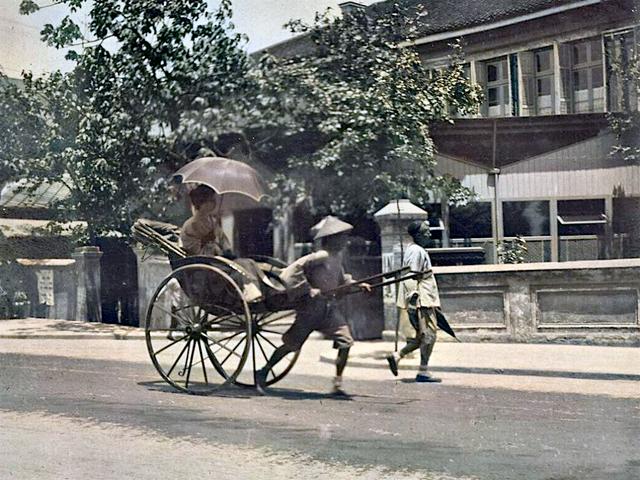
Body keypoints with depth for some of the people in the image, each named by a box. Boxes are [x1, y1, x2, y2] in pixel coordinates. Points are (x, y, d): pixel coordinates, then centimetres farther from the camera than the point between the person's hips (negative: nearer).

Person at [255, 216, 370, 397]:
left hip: (330, 307, 8)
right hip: (311, 307, -8)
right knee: (292, 344, 3)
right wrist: (308, 290, -25)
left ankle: (337, 385, 2)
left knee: (345, 342, -5)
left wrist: (356, 285, 16)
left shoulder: (337, 256, 8)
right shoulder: (320, 257, -20)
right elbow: (293, 270, -25)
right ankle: (263, 373, 21)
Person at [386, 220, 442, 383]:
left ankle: (396, 357, 15)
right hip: (421, 302, -10)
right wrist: (414, 296, -22)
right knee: (429, 335, -7)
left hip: (425, 301, 10)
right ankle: (423, 372, -4)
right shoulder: (416, 251, -13)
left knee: (423, 336, 13)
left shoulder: (419, 250, 19)